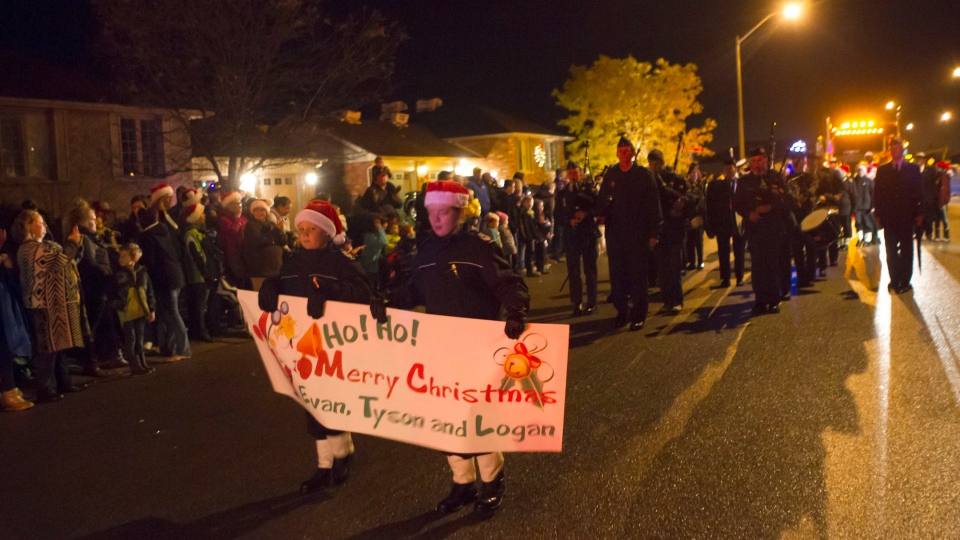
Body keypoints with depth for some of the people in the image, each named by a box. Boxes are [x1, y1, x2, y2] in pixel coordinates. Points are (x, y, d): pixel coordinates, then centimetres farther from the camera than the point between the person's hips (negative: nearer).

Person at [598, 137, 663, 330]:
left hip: (638, 233, -3)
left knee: (638, 274, 3)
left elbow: (653, 205, -3)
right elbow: (602, 199, 12)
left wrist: (654, 233, -7)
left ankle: (638, 315, 11)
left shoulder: (644, 175, -2)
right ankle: (621, 311, 19)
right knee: (617, 274, 6)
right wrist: (602, 212, -10)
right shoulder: (610, 174, 6)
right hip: (615, 232, 3)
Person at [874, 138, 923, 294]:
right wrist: (878, 214, 0)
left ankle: (905, 281, 11)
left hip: (907, 217, -1)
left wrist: (919, 214, -5)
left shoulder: (913, 169, 4)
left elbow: (919, 192, 1)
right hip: (889, 217, 1)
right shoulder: (882, 170, 7)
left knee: (906, 251, 5)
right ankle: (894, 281, 11)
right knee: (891, 251, 3)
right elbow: (877, 193, 5)